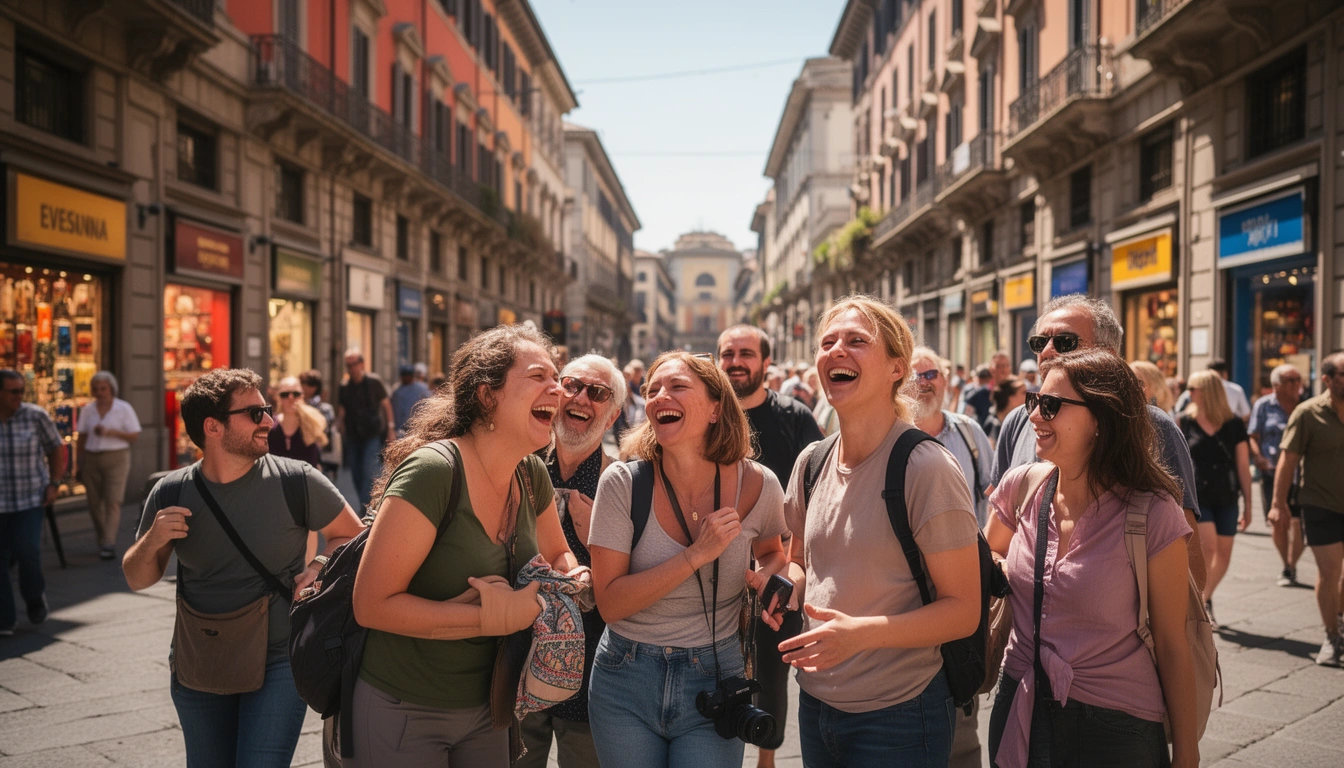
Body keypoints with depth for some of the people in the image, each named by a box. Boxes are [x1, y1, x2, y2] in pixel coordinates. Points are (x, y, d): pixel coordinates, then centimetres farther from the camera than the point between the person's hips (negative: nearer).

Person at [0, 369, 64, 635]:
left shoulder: (35, 416, -6)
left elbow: (57, 449, 7)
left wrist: (53, 484, -1)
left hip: (30, 498, -1)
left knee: (27, 550, -14)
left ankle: (34, 595, 18)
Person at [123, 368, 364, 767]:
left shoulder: (297, 481, -13)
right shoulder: (171, 493, -5)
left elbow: (354, 537, 0)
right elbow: (137, 581, 6)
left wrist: (319, 567, -18)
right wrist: (151, 543, -15)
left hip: (276, 664, -3)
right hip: (197, 667, 3)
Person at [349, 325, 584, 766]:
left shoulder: (532, 475, -3)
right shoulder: (432, 470, -24)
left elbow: (559, 556, 15)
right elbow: (373, 605, -24)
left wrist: (571, 579, -8)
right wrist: (496, 617, -25)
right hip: (403, 713, -6)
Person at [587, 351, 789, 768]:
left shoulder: (756, 484, -9)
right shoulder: (623, 483, -13)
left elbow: (772, 552, 13)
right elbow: (610, 603, -16)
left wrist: (769, 577, -10)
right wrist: (697, 554, -24)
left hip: (714, 679, 0)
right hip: (627, 684, 0)